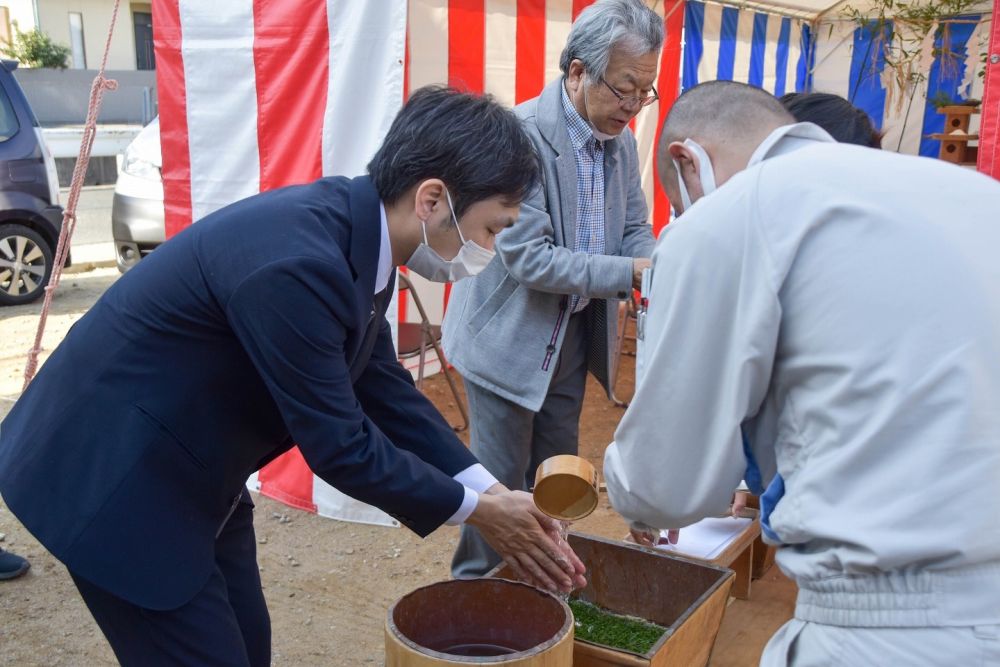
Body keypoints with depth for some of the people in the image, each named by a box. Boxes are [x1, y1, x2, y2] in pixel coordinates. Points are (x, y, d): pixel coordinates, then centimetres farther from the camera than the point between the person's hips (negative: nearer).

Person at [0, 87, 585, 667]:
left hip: (192, 470, 9)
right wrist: (474, 509, -11)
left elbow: (383, 385, 3)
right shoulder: (297, 264, -33)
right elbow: (338, 445, -25)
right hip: (109, 476, -8)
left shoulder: (353, 229, -5)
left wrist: (492, 492, 0)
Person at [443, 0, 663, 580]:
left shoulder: (622, 140, 0)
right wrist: (631, 273, -30)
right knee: (502, 482, 4)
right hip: (511, 337, -7)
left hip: (575, 334, 7)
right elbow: (527, 258, -27)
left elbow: (634, 228, 7)